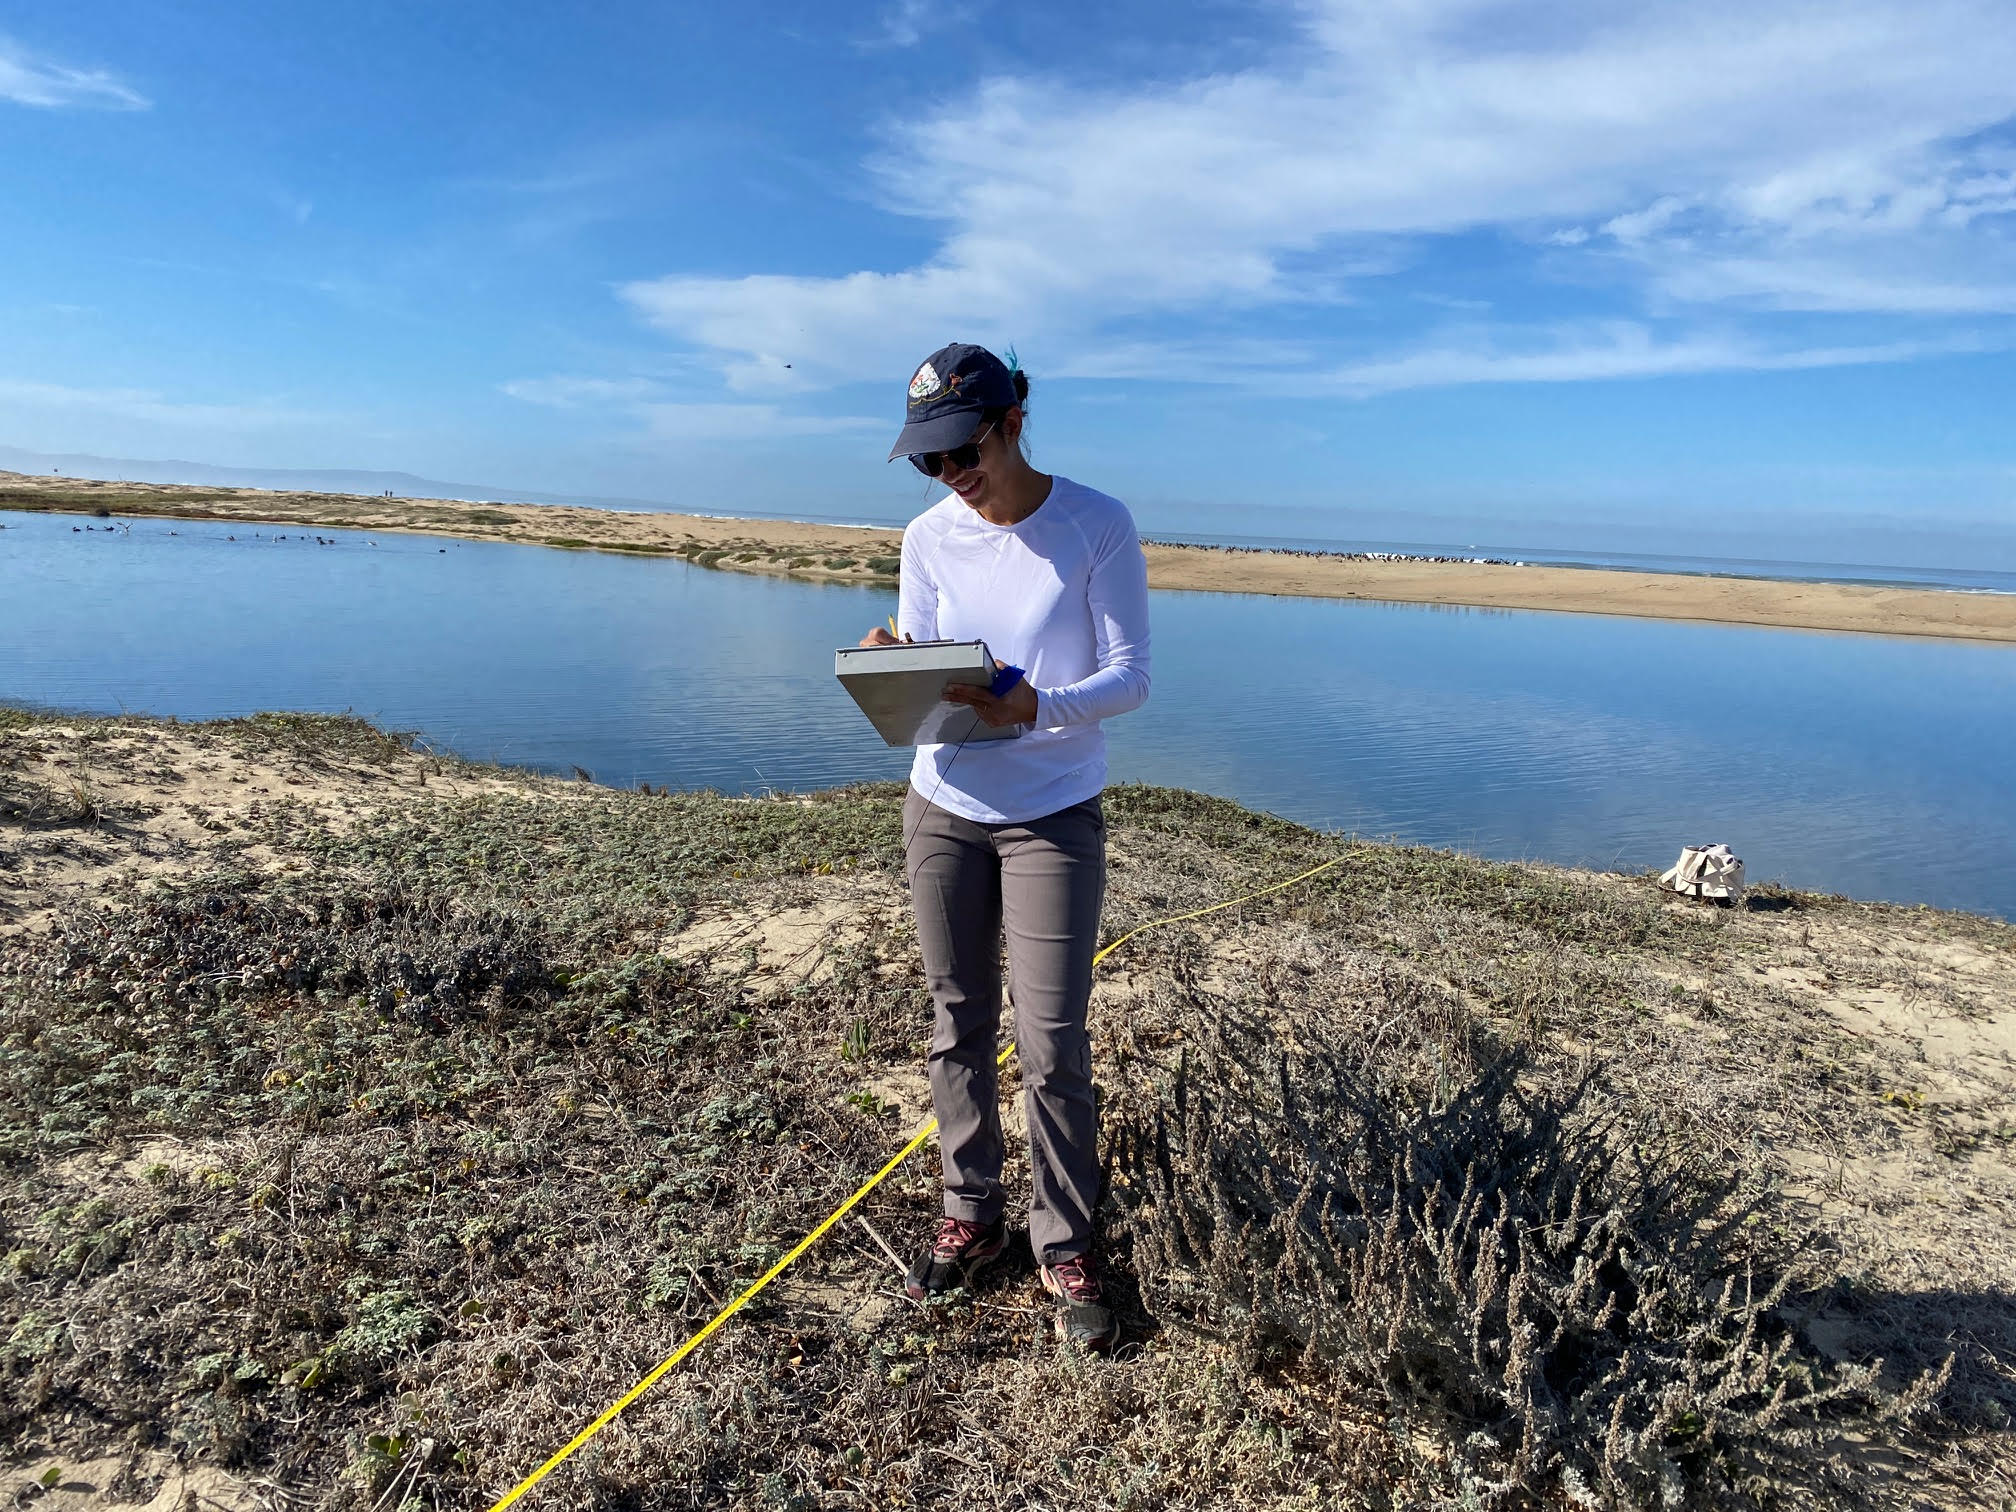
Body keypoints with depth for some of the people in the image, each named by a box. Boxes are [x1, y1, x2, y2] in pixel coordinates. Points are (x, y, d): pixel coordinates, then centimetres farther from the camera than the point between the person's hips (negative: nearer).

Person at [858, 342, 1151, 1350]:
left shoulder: (1097, 526, -8)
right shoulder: (928, 539, 3)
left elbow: (1131, 674, -10)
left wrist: (1036, 708, -28)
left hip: (1056, 815, -3)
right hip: (942, 809, 4)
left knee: (1051, 1045, -1)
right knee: (958, 1028, 11)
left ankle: (1064, 1245, 19)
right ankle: (971, 1215, 30)